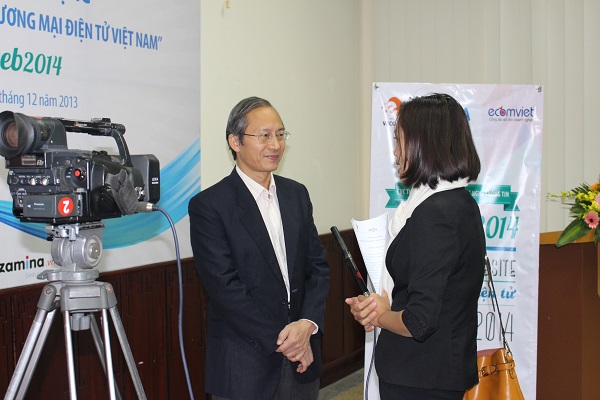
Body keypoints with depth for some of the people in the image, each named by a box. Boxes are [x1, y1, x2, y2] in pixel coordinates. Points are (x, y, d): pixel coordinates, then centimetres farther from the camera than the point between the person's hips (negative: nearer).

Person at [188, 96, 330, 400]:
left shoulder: (297, 194, 9)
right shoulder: (208, 205, -10)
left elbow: (318, 267, 7)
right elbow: (224, 287, -14)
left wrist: (308, 324, -10)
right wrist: (281, 340, -14)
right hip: (244, 366, -5)